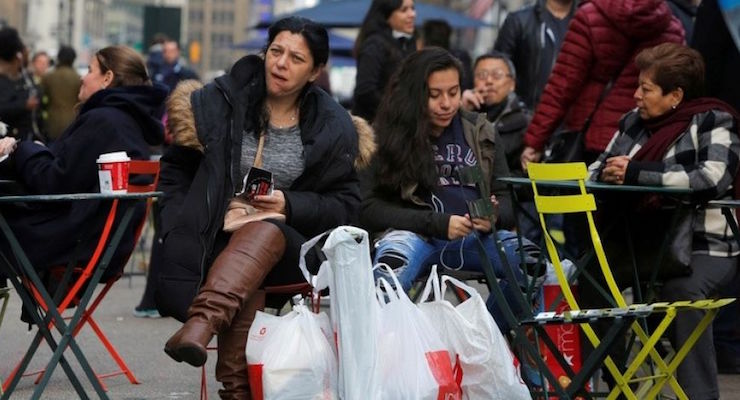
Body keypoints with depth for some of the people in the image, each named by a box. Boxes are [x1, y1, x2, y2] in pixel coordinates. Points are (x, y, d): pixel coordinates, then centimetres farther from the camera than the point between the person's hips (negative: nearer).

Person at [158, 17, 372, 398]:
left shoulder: (332, 128, 5)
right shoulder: (222, 101, 5)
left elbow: (345, 206, 8)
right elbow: (176, 166, 16)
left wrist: (290, 205, -10)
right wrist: (180, 229, 2)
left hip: (292, 248, -1)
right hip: (217, 240, 1)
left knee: (265, 230, -38)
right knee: (248, 289, -36)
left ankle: (201, 323, -61)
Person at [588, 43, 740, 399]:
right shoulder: (635, 120, 13)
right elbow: (600, 168, 20)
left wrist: (635, 172, -19)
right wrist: (606, 173, -7)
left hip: (703, 247, -6)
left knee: (680, 290, -34)